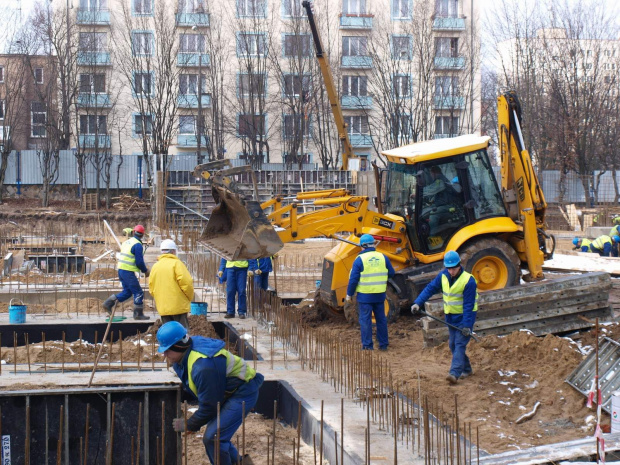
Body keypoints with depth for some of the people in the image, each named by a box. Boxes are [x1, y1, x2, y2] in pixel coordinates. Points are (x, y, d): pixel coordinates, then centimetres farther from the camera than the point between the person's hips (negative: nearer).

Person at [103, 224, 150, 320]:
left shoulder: (127, 242, 14)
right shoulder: (137, 245, -13)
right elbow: (139, 262, -16)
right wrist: (145, 271, 0)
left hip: (121, 269, 9)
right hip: (128, 272, -9)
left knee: (127, 292, 17)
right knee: (138, 292, 0)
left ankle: (108, 303, 11)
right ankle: (138, 314, 3)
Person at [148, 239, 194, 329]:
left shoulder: (155, 266, 11)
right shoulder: (176, 263, -8)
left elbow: (151, 286, 12)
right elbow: (186, 282, -15)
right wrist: (190, 297, -1)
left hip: (162, 307, 5)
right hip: (179, 306, -5)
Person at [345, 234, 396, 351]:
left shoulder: (360, 259, -10)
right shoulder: (383, 257, 2)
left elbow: (353, 279, -10)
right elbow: (391, 273, 9)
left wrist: (349, 294, 0)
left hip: (364, 295, -4)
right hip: (380, 295, 4)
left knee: (365, 320, 3)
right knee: (381, 319, 13)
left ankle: (367, 345, 3)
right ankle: (383, 344, 18)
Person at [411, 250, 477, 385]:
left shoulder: (468, 281, -22)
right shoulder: (443, 276, -3)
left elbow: (469, 305, -22)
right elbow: (430, 288, 3)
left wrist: (467, 325, -25)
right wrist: (417, 303, -8)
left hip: (464, 317, -7)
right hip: (451, 317, 7)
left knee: (460, 344, -15)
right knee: (453, 345, 11)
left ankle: (454, 373, -24)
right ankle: (466, 369, 25)